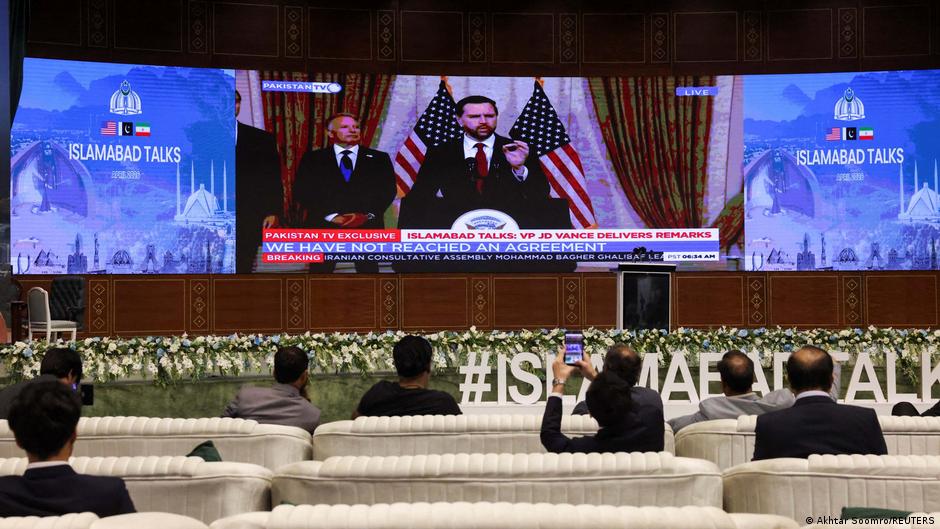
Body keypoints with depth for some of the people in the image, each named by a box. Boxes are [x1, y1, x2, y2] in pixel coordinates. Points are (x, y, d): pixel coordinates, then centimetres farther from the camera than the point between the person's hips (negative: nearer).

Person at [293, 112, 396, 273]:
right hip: (324, 226, -1)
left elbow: (387, 191, 6)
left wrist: (368, 215, -11)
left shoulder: (379, 158, 11)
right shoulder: (312, 159, 8)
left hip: (367, 226, 1)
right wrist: (331, 216, -11)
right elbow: (302, 193, 1)